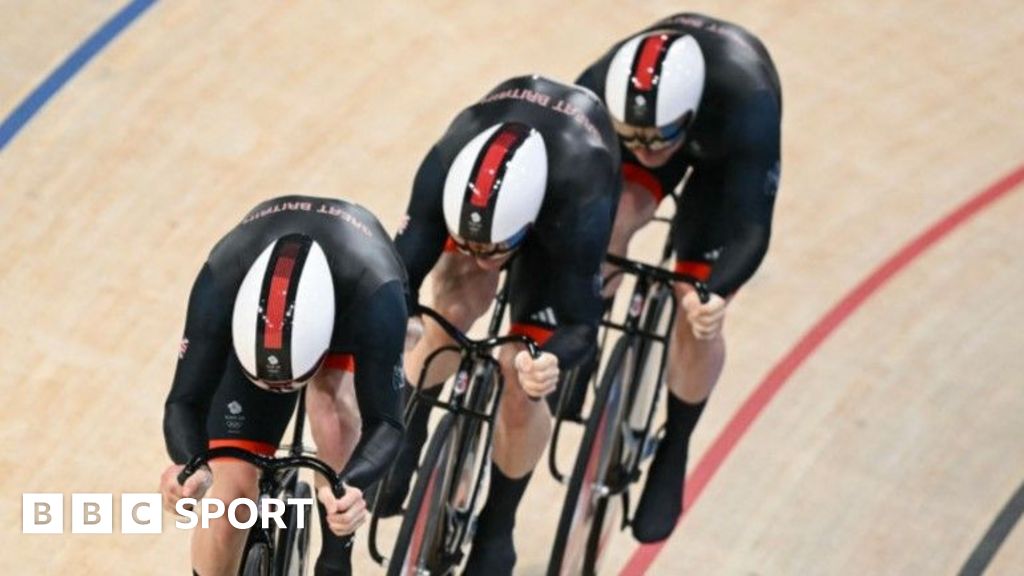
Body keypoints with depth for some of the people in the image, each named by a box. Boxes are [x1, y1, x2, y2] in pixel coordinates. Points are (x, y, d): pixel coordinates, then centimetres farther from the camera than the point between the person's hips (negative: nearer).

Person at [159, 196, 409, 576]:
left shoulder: (373, 294, -45)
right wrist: (190, 466, -59)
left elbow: (384, 421, -42)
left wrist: (351, 488, -63)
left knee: (332, 392, -34)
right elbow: (185, 401, -37)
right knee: (234, 486, -10)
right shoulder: (221, 283, -41)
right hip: (253, 311, 1)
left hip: (353, 304, -1)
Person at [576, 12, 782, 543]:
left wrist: (713, 294, -61)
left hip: (727, 152, -2)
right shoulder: (600, 90, -38)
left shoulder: (746, 106, -45)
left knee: (697, 314, -11)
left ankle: (673, 453, 12)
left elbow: (751, 229, -43)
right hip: (667, 117, 2)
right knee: (612, 216, -30)